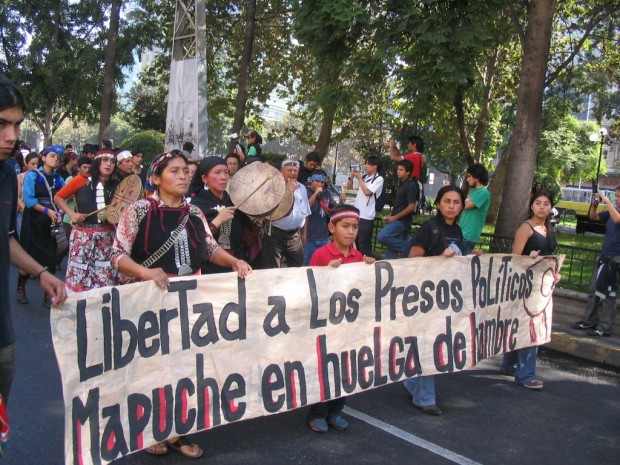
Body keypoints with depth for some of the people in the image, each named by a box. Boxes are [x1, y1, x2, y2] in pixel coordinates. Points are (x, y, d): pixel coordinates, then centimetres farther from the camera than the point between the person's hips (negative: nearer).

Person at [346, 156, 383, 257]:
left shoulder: (379, 179, -7)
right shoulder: (364, 176, 11)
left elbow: (367, 192, -17)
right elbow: (349, 187, 17)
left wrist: (359, 178, -9)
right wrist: (352, 176, 0)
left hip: (366, 216, -7)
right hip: (357, 214, 7)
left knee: (364, 244, -5)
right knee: (357, 242, 15)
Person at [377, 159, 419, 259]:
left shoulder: (411, 185, -12)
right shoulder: (401, 184, 15)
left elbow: (411, 207, -18)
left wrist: (394, 217, -15)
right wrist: (390, 216, 9)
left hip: (402, 221, -9)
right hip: (396, 220, 9)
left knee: (381, 236, -23)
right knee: (391, 251, 6)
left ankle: (406, 247, -7)